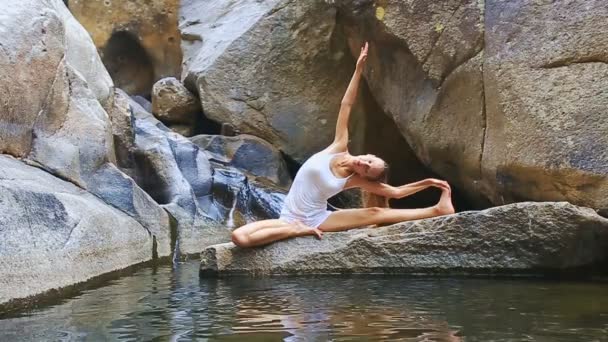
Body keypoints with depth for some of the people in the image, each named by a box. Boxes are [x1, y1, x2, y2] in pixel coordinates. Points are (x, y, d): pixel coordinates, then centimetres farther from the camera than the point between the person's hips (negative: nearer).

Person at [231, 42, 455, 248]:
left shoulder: (354, 180, -6)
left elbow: (396, 192, 1)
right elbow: (346, 105, -10)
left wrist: (428, 182, -7)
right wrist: (359, 68, -13)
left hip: (318, 220, 0)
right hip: (290, 220, 0)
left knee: (375, 213, -17)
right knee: (240, 237, -30)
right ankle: (298, 230, -18)